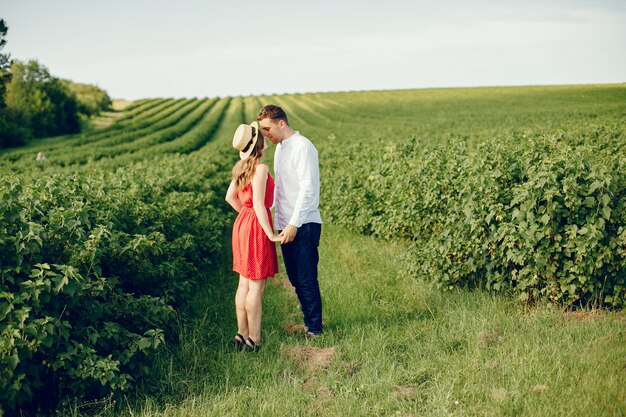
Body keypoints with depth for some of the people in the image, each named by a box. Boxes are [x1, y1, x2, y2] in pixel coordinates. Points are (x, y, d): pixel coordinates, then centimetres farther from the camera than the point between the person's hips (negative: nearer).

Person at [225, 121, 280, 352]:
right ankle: (253, 341, 3)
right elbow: (258, 203, -22)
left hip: (242, 225, 9)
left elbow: (230, 197, 17)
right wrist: (270, 233, -18)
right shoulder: (260, 168, -17)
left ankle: (242, 334, 21)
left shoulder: (242, 167, 9)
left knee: (245, 283, 14)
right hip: (256, 228, -9)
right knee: (256, 286, -2)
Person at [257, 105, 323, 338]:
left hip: (303, 226, -9)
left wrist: (294, 224, -22)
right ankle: (308, 322, 24)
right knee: (296, 279, 13)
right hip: (286, 225, 9)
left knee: (307, 280, -3)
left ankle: (314, 329, 7)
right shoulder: (280, 148, 16)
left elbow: (308, 189, -19)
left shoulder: (302, 147, -13)